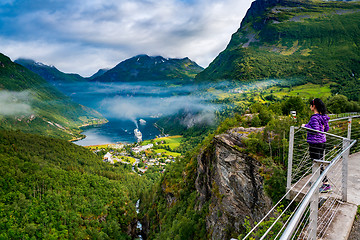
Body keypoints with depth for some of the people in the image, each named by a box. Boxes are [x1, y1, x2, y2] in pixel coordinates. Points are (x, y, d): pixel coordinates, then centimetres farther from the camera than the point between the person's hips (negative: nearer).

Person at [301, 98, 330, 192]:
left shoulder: (314, 118, -18)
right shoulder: (323, 117, 9)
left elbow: (315, 131, -23)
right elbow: (327, 128, 17)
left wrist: (306, 126, -13)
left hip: (315, 143, -10)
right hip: (322, 141, 10)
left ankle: (326, 184, -2)